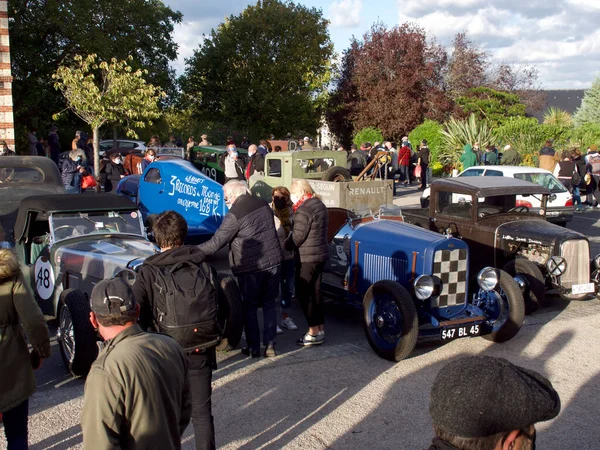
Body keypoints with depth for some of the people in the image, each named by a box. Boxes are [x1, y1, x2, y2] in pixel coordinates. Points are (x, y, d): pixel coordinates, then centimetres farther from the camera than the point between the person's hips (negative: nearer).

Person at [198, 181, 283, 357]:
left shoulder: (235, 215, -15)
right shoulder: (264, 205, 6)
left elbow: (215, 243, -14)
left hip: (251, 269, -6)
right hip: (273, 263, 6)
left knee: (249, 308, 9)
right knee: (270, 305, 13)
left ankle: (253, 347, 14)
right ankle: (270, 345, 13)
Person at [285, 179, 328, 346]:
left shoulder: (304, 210, -18)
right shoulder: (319, 205, 11)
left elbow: (297, 237, -18)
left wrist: (285, 245, 1)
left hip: (307, 258, -9)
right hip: (320, 254, 9)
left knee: (302, 294, 0)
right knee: (315, 292, 15)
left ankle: (314, 332, 2)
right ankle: (320, 330, 21)